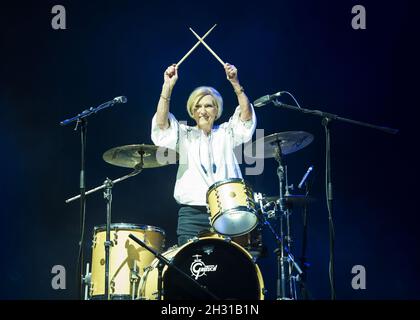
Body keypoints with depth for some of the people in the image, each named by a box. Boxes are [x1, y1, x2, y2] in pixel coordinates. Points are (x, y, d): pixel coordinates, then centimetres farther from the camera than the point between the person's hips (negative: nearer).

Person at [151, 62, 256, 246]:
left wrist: (235, 84, -16)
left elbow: (246, 116, -3)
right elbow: (161, 124, -6)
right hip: (192, 213, 0)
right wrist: (168, 87, -15)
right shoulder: (185, 136, 11)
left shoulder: (226, 133, 14)